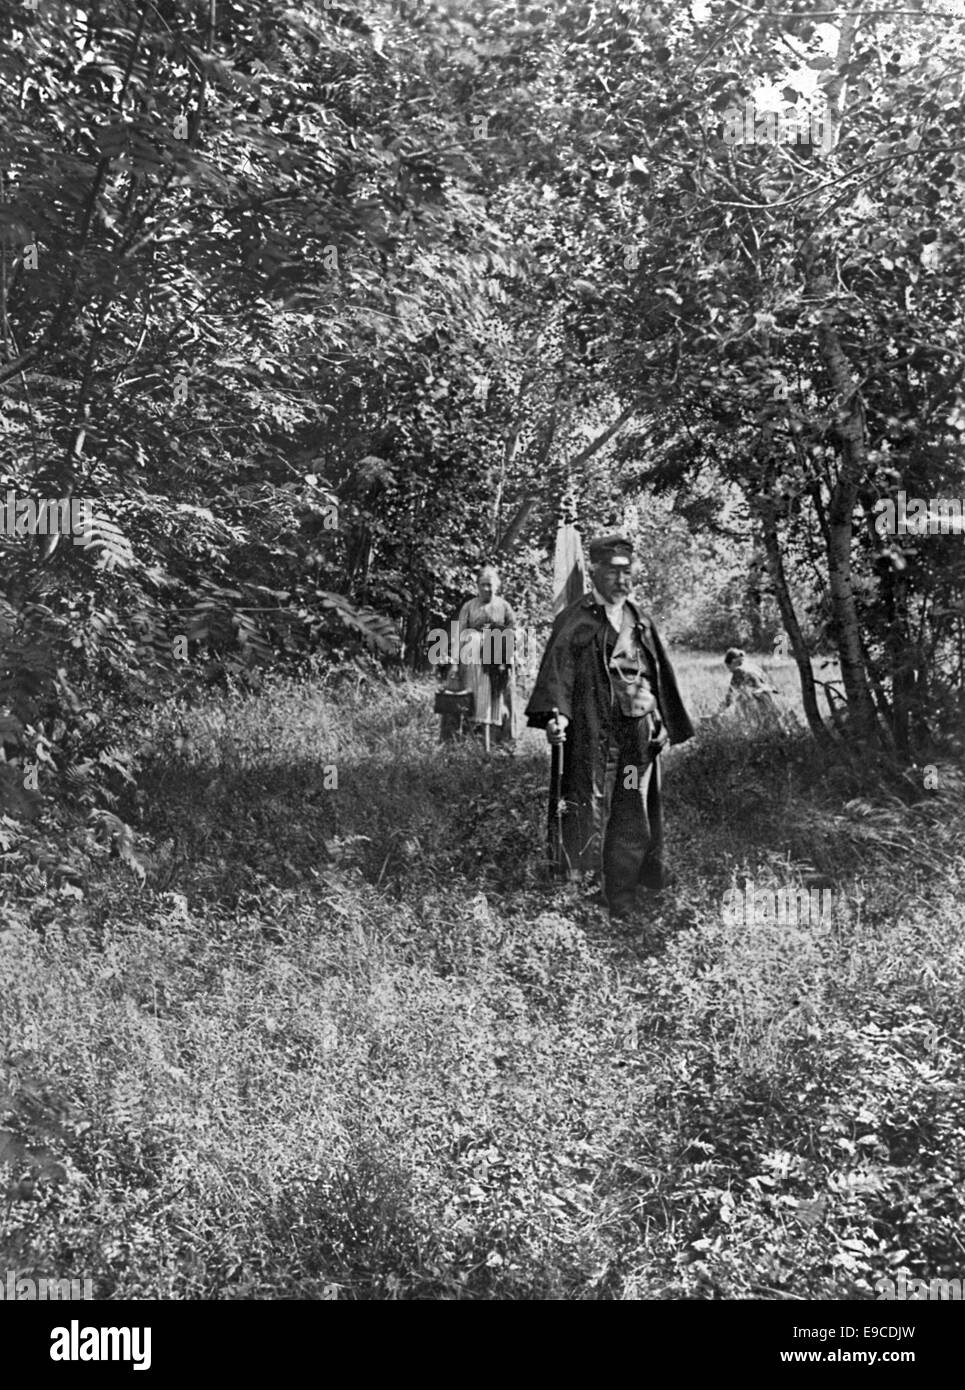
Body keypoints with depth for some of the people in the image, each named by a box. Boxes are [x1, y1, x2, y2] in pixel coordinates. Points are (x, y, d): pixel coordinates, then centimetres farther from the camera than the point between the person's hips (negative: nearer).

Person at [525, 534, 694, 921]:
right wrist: (554, 712, -32)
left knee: (633, 811, 10)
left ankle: (622, 890, 23)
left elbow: (660, 678, 22)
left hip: (638, 730, 6)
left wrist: (664, 724, 19)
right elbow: (557, 667, -17)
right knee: (591, 803, -9)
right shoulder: (576, 620, -4)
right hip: (593, 730, -5)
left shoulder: (641, 622, 15)